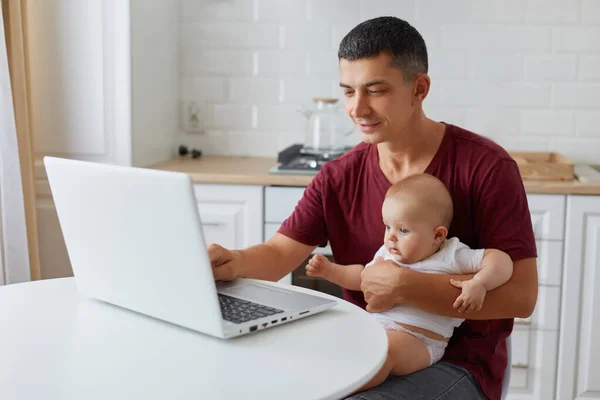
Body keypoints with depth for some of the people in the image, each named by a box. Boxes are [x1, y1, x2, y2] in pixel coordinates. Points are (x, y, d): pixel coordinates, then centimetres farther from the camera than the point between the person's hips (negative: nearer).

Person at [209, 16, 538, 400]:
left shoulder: (485, 167, -13)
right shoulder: (340, 177, 2)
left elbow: (521, 295, -17)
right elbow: (279, 253, 0)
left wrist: (404, 286, -25)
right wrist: (236, 262, -24)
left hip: (458, 364, -5)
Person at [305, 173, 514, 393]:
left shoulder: (452, 257, -1)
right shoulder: (387, 254, 16)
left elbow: (501, 260, -6)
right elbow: (363, 277, 30)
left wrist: (479, 284, -23)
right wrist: (330, 270, 19)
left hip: (416, 340, -7)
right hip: (371, 325, 7)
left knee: (386, 348, -37)